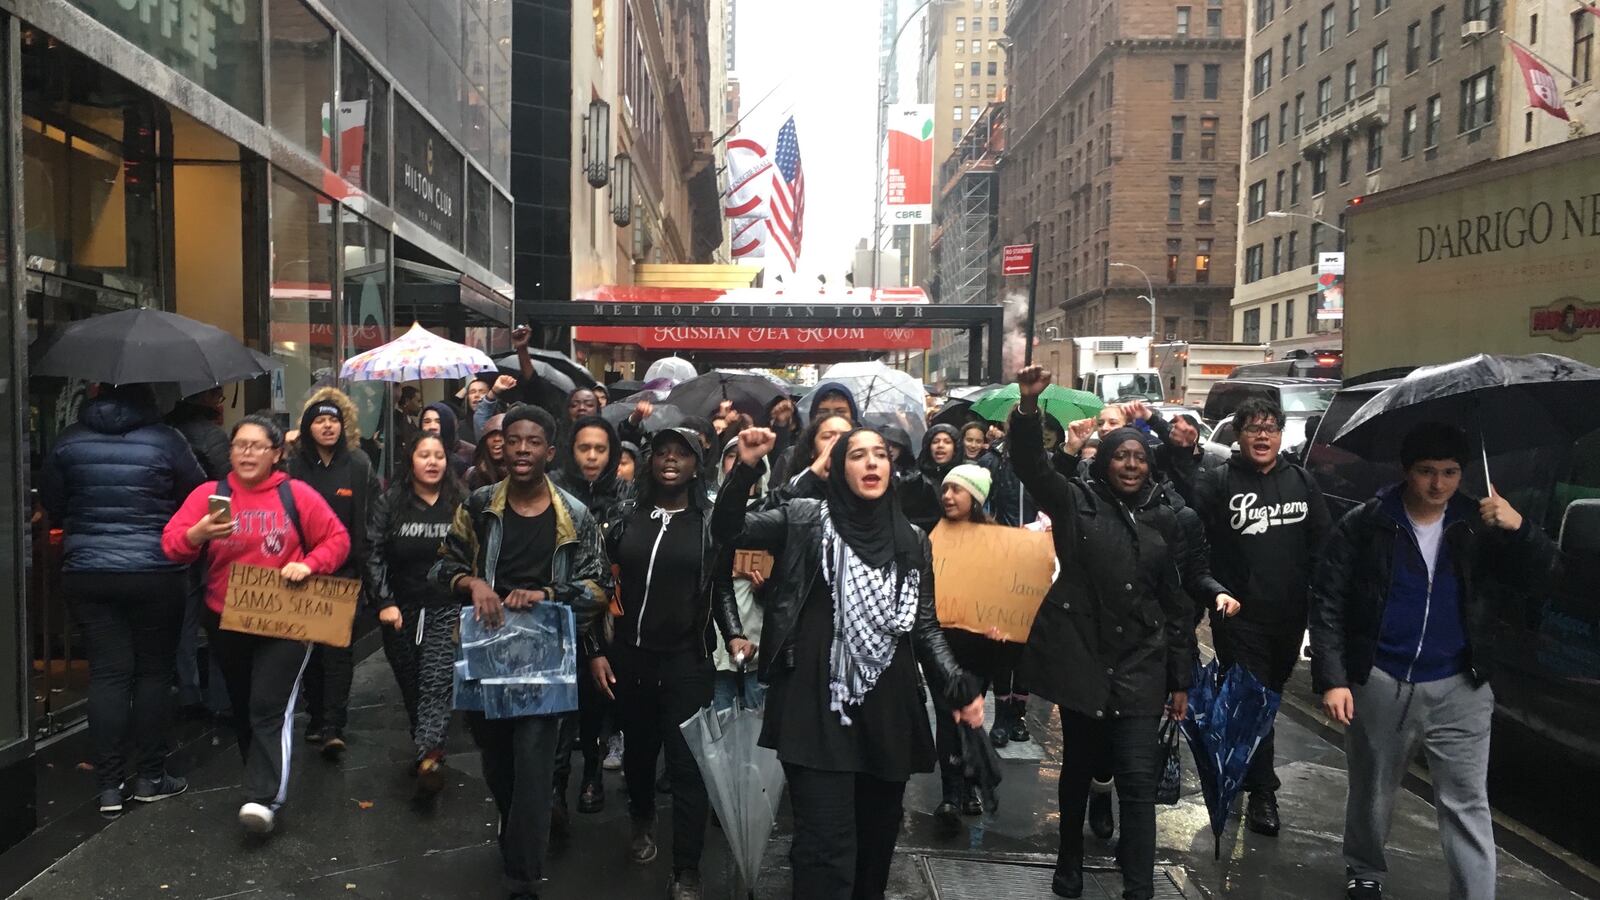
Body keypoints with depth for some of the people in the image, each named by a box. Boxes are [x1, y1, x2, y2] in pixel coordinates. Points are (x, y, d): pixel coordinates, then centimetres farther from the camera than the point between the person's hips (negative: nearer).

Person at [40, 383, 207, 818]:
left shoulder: (69, 442, 1)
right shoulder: (166, 440, -8)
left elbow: (51, 504, 10)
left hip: (87, 574, 3)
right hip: (156, 574, -2)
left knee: (107, 673, 6)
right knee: (154, 671, 9)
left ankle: (109, 786, 7)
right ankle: (149, 778, 15)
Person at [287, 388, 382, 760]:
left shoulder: (359, 465, 0)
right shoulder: (296, 466, 4)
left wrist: (366, 561, -6)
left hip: (345, 569, -2)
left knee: (338, 647, -7)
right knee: (311, 646, 10)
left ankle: (332, 727, -7)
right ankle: (316, 718, 23)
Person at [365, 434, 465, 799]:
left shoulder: (462, 503, 0)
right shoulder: (389, 503, 1)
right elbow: (373, 553, 0)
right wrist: (384, 602, -7)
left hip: (447, 609, -2)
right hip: (400, 609, 2)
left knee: (437, 682, -14)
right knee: (410, 684, 11)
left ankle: (429, 758, -25)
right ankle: (426, 747, 27)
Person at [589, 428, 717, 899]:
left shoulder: (712, 519, -1)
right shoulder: (626, 514, 4)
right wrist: (596, 649, 2)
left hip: (687, 659, -3)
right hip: (628, 654, 3)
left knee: (687, 762, -2)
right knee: (638, 747, 19)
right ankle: (642, 820, 47)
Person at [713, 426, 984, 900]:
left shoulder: (913, 540, 9)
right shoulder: (805, 518, 1)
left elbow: (925, 626, 12)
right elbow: (727, 529, -7)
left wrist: (958, 687, 0)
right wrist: (747, 467, -22)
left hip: (888, 714, 4)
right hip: (818, 710, -4)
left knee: (876, 837, 16)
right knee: (827, 846, -7)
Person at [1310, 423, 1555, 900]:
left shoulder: (1477, 524, -1)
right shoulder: (1365, 526, -8)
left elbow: (1539, 572, -3)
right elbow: (1327, 604, -7)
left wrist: (1520, 528, -24)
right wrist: (1333, 679, -14)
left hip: (1458, 689, 1)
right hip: (1379, 684, 0)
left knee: (1467, 805, 3)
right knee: (1372, 794, 17)